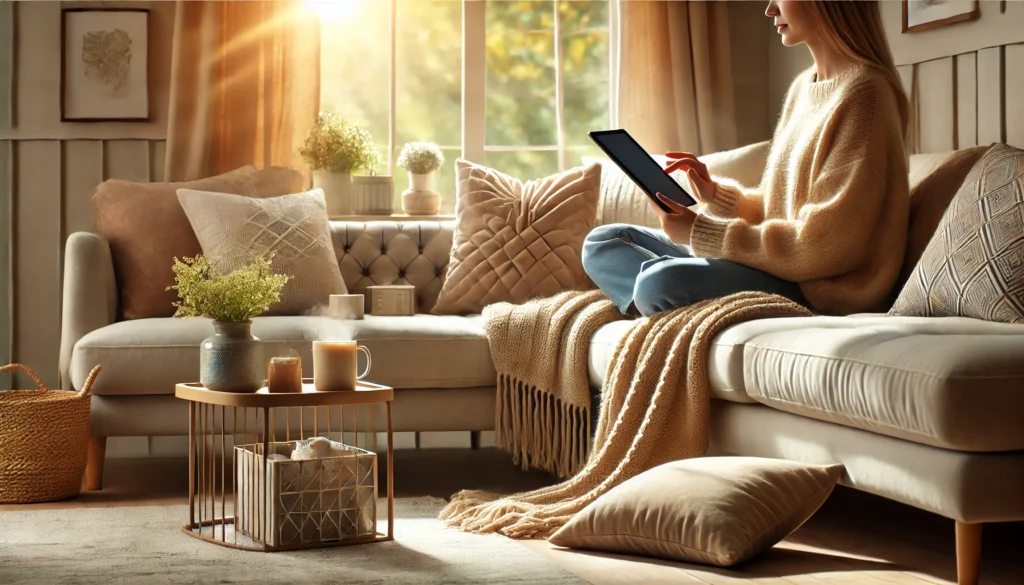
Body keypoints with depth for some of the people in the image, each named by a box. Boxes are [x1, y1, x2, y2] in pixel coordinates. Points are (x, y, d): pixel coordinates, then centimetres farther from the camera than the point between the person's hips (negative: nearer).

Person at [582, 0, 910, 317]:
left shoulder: (862, 91, -14)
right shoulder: (803, 87, 14)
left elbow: (826, 244, -19)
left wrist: (700, 233, -15)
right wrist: (715, 195, 1)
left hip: (823, 292, -10)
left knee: (660, 283, -33)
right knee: (601, 243, 9)